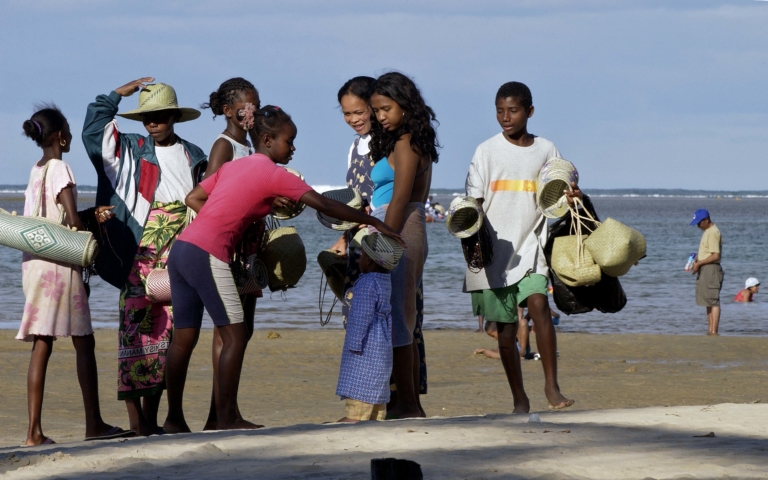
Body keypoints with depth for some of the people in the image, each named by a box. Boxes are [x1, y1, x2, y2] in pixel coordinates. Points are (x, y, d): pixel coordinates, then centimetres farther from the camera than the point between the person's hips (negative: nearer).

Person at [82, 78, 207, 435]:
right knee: (138, 327, -10)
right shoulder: (130, 150, 7)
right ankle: (135, 420, -10)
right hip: (141, 255, -3)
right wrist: (122, 92, 3)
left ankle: (152, 419, 10)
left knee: (167, 333, 4)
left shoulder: (193, 157, 14)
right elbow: (94, 127, -2)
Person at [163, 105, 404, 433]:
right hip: (207, 255, -8)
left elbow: (193, 199, 17)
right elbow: (324, 205, -5)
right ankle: (226, 419, -6)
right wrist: (373, 222, 0)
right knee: (235, 336, -4)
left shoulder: (233, 166, 19)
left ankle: (174, 419, 13)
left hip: (181, 249, 8)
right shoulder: (273, 175, -4)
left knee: (184, 338, 10)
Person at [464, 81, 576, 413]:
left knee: (538, 304, -21)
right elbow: (474, 202, 1)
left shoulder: (546, 150, 7)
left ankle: (551, 385, -18)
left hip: (530, 246, 0)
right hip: (496, 248, 0)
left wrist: (571, 198, -11)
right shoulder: (487, 151, 3)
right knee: (506, 326, 3)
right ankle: (519, 399, 11)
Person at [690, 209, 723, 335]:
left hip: (711, 269, -11)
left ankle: (714, 331, -12)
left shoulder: (713, 233, -16)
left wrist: (699, 263, -16)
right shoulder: (707, 231, 16)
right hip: (705, 270, 11)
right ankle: (710, 329, 18)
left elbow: (715, 256, -21)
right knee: (708, 302, 13)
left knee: (713, 301, -10)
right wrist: (697, 260, 10)